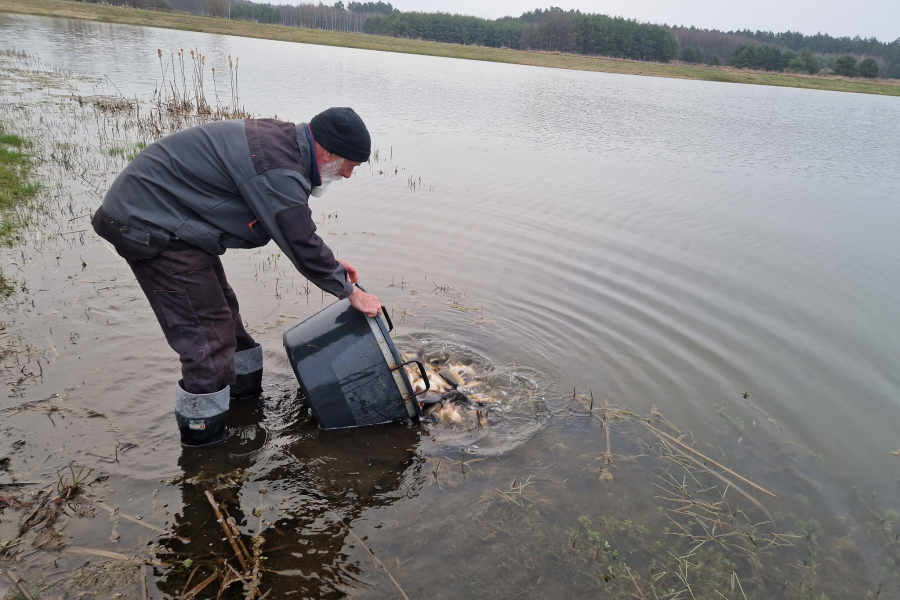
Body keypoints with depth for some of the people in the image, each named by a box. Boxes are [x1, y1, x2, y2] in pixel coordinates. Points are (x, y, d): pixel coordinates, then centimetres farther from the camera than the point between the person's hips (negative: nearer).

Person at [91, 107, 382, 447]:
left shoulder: (281, 139, 4)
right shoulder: (279, 173, -28)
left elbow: (298, 228, 16)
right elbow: (303, 247, -21)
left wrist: (329, 262, 14)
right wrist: (351, 293, -8)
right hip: (150, 227, -11)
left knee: (222, 313, 22)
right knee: (208, 340, -8)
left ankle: (246, 393, 41)